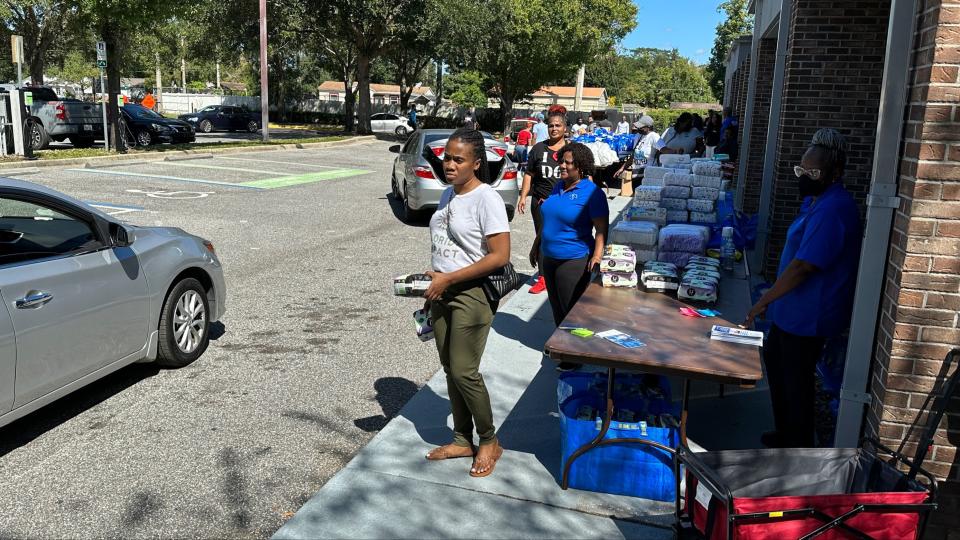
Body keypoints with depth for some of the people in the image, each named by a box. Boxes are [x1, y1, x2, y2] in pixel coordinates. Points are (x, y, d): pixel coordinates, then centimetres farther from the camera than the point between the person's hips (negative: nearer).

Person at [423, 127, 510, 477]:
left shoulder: (486, 199, -16)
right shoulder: (448, 194, 9)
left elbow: (500, 256, -22)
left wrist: (448, 278, -20)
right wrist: (434, 274, 6)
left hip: (471, 294, -8)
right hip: (442, 292, 8)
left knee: (464, 372, -4)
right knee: (450, 369, 13)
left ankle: (489, 441, 17)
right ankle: (462, 440, 28)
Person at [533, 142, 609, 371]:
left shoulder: (591, 193, -14)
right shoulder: (558, 187, 9)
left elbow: (601, 228, -17)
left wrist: (597, 256, -28)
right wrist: (536, 246, 23)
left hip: (574, 261, -7)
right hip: (548, 257, 7)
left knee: (572, 309, 1)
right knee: (556, 306, 17)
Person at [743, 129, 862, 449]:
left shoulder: (831, 211, -25)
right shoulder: (818, 201, 9)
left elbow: (801, 267, -28)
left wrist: (763, 301, -20)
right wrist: (771, 299, 20)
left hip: (809, 314, -11)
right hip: (795, 309, 11)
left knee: (796, 381, 2)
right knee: (776, 361, 23)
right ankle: (786, 434, 39)